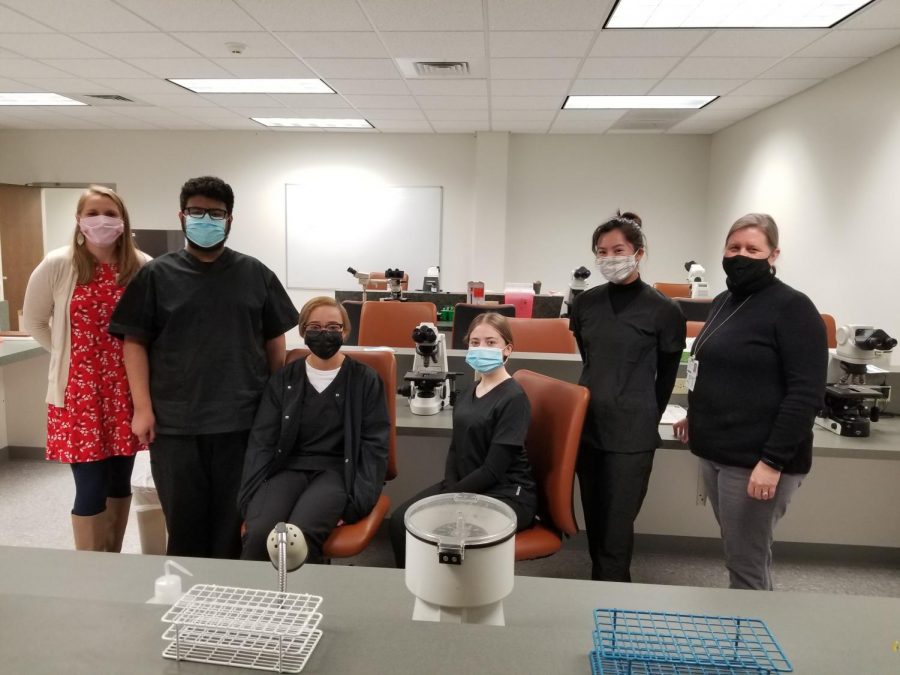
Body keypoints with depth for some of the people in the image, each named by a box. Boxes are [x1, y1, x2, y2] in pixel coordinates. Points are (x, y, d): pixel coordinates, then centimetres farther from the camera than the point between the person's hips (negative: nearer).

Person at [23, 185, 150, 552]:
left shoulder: (142, 267, -3)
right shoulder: (58, 264, -5)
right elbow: (34, 321, 6)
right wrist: (72, 354, 3)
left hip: (127, 389, 2)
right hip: (80, 389, -2)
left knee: (120, 479, 14)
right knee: (91, 487, 1)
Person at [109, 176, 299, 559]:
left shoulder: (256, 275, 6)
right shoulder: (156, 275, 3)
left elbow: (274, 342, 9)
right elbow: (135, 343, 2)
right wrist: (142, 409, -5)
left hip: (243, 421, 1)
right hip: (174, 423, 0)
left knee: (233, 519, 10)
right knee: (184, 520, 10)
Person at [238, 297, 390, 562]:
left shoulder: (365, 379, 5)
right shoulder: (284, 378, 12)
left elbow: (374, 445, 2)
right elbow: (261, 439, 9)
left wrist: (356, 501, -11)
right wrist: (253, 497, -5)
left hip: (337, 471, -2)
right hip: (288, 467, 2)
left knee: (300, 534, -32)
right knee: (259, 533, -28)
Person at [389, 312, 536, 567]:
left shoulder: (514, 398, -14)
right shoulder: (466, 396, 11)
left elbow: (493, 470, -17)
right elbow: (455, 449, 10)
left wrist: (449, 497, -14)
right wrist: (449, 488, -8)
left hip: (507, 494, -7)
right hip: (464, 486, 7)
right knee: (401, 520, -10)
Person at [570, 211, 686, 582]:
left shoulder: (664, 311, -8)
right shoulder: (585, 303, 4)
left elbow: (667, 374, 3)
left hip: (632, 433, -4)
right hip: (588, 424, 5)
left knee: (616, 529, 1)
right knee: (595, 523, 16)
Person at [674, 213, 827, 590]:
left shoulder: (792, 308, -10)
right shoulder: (724, 302, 14)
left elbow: (806, 393, -17)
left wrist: (772, 460, -21)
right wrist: (699, 415, 18)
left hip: (755, 460, -8)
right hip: (715, 453, 8)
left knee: (746, 566, 1)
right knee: (739, 556, 17)